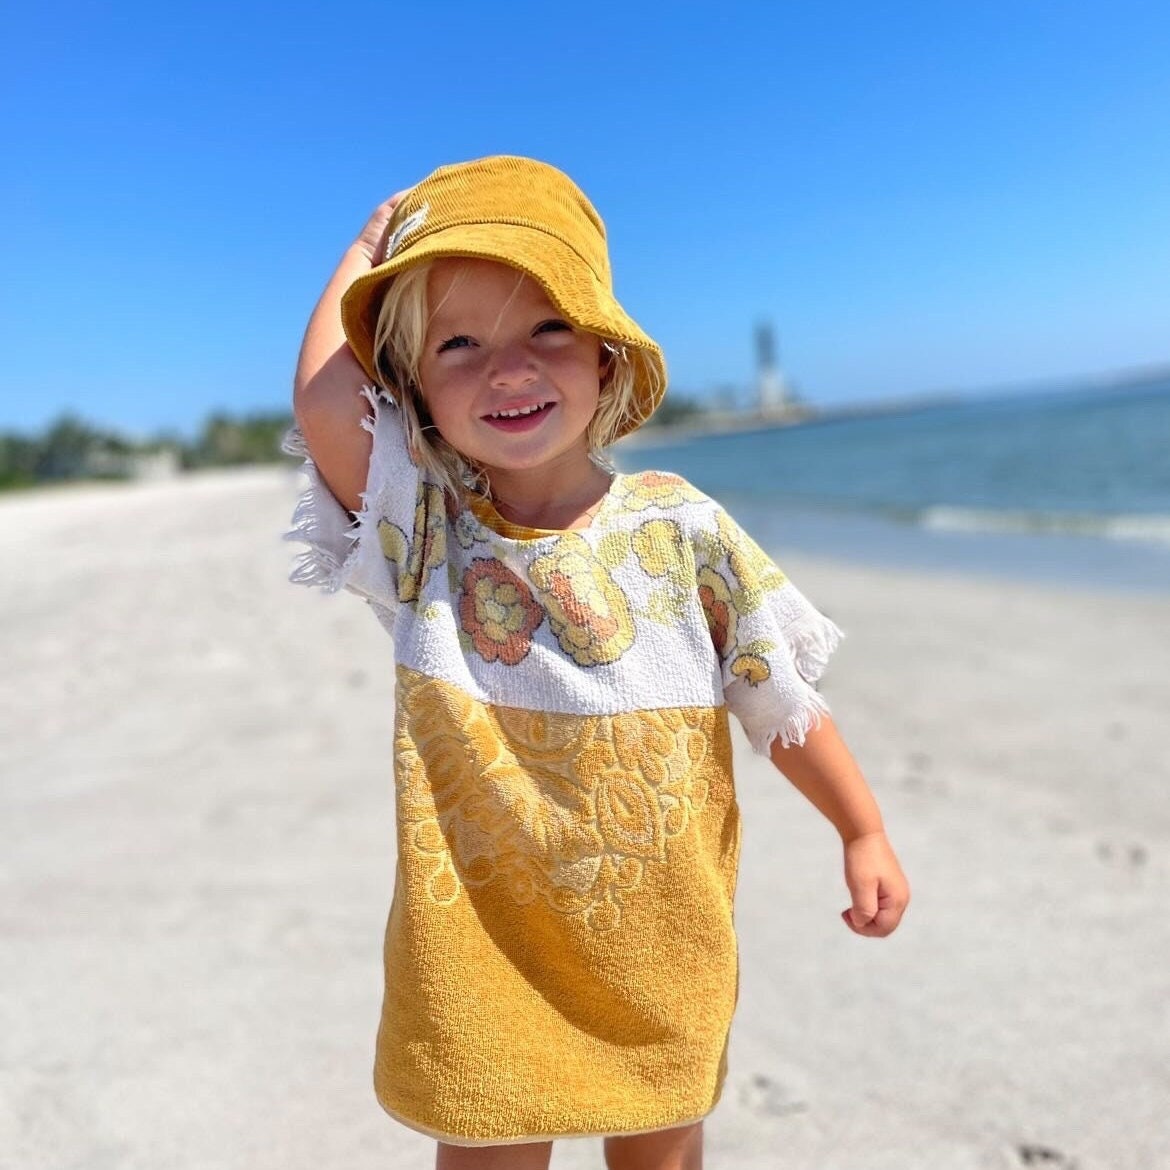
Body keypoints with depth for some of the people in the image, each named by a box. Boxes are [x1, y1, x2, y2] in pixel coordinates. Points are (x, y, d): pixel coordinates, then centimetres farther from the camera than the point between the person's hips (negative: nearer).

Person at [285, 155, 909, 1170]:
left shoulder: (677, 526, -8)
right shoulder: (420, 534, -10)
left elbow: (779, 697, 0)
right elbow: (324, 403, -26)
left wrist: (865, 832, 4)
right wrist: (369, 250, -10)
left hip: (662, 938, 1)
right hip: (483, 942, -1)